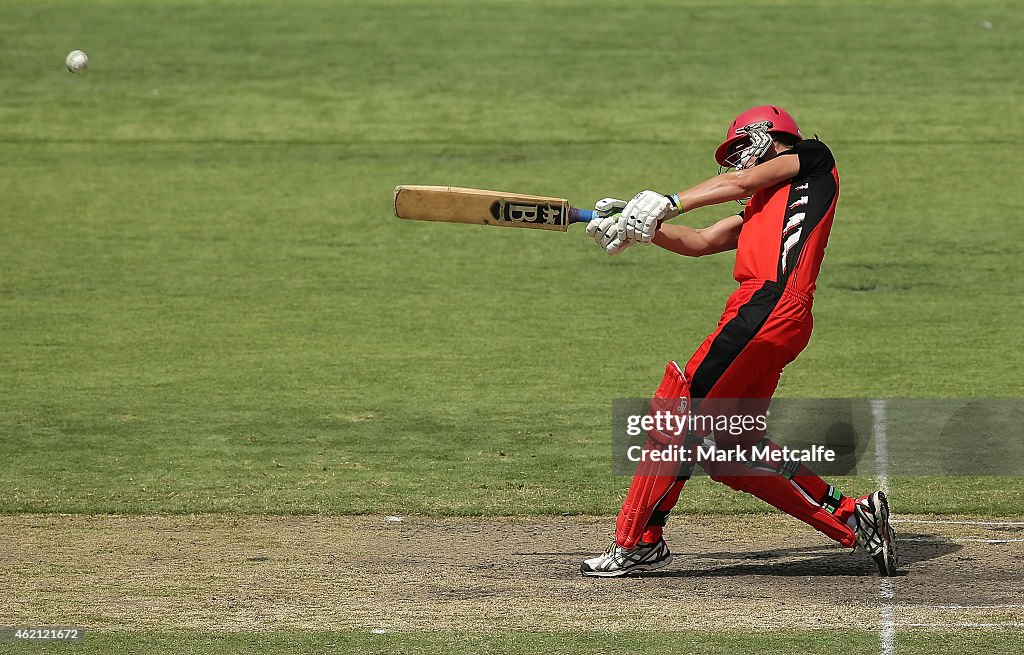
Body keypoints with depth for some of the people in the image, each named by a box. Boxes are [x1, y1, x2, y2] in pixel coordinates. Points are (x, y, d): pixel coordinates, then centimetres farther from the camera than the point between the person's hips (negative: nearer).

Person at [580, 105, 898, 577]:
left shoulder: (814, 159, 13)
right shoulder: (760, 208, 33)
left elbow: (742, 182, 1)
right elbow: (700, 242, 26)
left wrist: (668, 203, -5)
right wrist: (641, 225, 13)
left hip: (772, 304, -9)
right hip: (760, 313, 9)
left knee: (680, 407, -12)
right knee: (737, 450, 5)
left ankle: (639, 542, -14)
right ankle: (852, 518, 7)